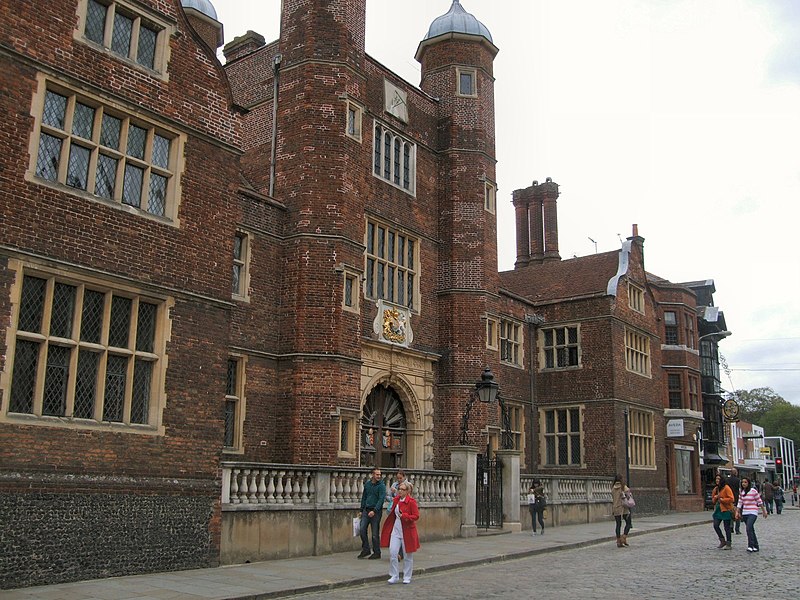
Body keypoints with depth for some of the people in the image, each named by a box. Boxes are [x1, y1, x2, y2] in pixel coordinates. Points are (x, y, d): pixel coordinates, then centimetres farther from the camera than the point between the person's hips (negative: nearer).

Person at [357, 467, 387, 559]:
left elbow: (381, 499, -15)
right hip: (366, 510, 5)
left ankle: (377, 553, 11)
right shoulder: (367, 484, 8)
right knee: (362, 530, 1)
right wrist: (362, 510, 15)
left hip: (376, 511, -5)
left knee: (375, 533, 0)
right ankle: (365, 550, 14)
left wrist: (374, 511, -23)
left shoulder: (381, 485, -8)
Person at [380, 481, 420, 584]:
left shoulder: (411, 502, -12)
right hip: (396, 530, 5)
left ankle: (407, 577, 20)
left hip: (407, 532, -5)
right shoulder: (396, 500, 6)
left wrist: (404, 516, -26)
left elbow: (416, 516, -15)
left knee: (407, 555, 6)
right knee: (392, 553, -5)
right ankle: (394, 576, 7)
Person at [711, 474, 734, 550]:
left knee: (727, 527, 0)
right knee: (715, 525, -1)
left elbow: (731, 499, -16)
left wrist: (722, 499, -19)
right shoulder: (716, 489, 13)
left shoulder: (726, 488, -10)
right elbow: (713, 500, 21)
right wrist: (715, 497, -1)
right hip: (718, 509, 7)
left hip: (726, 509, -7)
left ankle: (728, 544, 8)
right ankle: (722, 541, 15)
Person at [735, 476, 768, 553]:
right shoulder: (741, 492, 8)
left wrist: (764, 511, 5)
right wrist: (737, 512, 6)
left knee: (748, 528, -21)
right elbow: (740, 503, 12)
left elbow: (760, 502, 0)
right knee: (751, 530, 10)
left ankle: (751, 546, -20)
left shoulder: (753, 491, -8)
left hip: (753, 513, -6)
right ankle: (756, 546, 19)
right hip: (745, 513, 6)